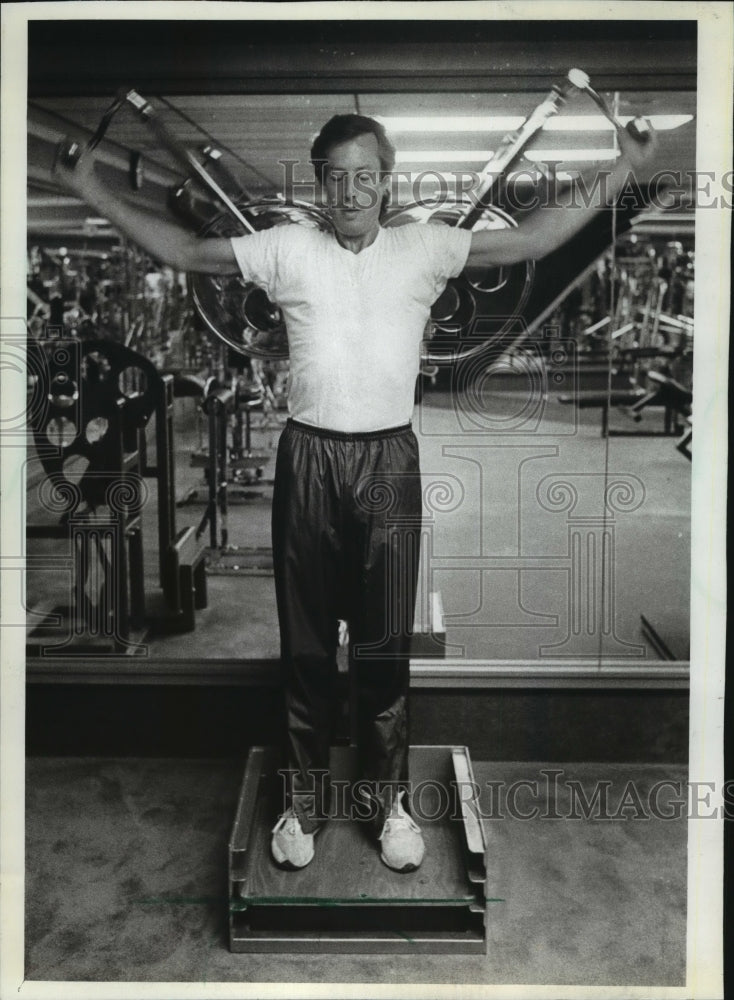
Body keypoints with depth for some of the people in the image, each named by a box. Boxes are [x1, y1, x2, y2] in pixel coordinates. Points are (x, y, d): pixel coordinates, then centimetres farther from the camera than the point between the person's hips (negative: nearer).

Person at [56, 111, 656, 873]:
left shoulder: (422, 249, 3)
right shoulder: (289, 250, 4)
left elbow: (529, 241, 1)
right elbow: (186, 252, 11)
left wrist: (621, 170, -2)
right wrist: (96, 194, 9)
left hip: (389, 462, 0)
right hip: (308, 460, 1)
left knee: (385, 643, 6)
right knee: (305, 643, 9)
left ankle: (389, 801, 23)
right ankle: (304, 800, 24)